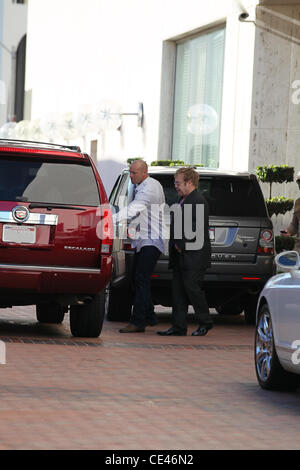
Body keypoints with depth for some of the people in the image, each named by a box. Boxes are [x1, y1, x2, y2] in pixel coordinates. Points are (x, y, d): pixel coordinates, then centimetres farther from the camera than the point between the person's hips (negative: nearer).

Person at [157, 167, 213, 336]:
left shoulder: (198, 201, -12)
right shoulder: (184, 200, 19)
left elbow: (197, 227, -19)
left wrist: (181, 245, -16)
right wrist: (176, 246, 11)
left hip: (194, 256, -10)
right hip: (181, 255, 10)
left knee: (192, 288, -8)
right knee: (178, 291, 6)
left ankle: (205, 322, 6)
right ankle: (179, 327, 8)